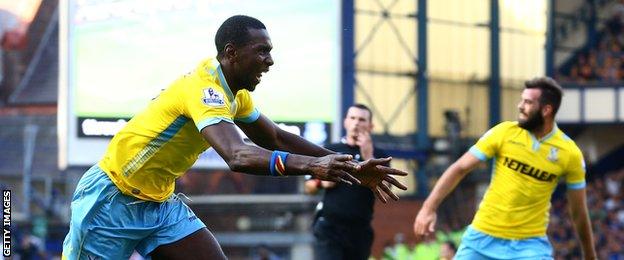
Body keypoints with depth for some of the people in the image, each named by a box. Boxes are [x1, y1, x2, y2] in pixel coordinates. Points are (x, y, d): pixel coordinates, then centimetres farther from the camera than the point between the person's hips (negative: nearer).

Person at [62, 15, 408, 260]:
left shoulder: (233, 93, 4)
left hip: (160, 203, 9)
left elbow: (276, 139, 14)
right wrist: (310, 165, -53)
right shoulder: (204, 88, -26)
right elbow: (237, 155, -42)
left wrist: (348, 168, 5)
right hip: (111, 200, -9)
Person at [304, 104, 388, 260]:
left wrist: (368, 157, -15)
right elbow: (308, 188, 15)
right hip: (329, 228, -1)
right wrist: (322, 182, -7)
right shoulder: (329, 151, 9)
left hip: (360, 230, 1)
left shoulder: (378, 155, 6)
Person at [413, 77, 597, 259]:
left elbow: (578, 212, 4)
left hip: (530, 243, -1)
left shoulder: (569, 153, -6)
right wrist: (429, 208, -13)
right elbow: (460, 168, -4)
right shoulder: (504, 132, -6)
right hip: (483, 236, 1)